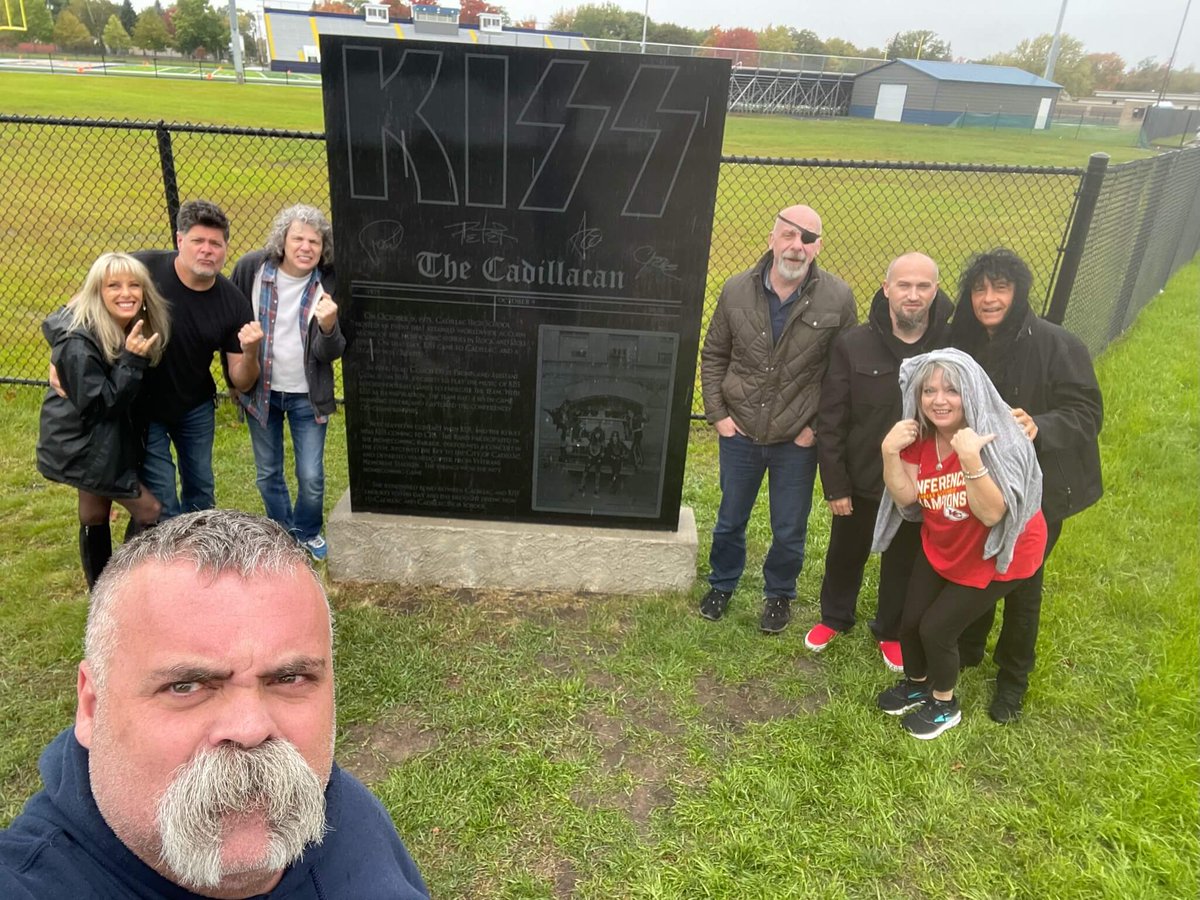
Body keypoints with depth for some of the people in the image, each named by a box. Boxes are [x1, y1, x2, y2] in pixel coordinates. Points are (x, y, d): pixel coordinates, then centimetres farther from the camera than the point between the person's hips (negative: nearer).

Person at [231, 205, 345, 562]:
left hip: (307, 396, -1)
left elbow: (331, 353, -16)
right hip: (260, 390, 2)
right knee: (268, 475, 16)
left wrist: (328, 326, -37)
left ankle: (308, 533, 33)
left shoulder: (329, 284, -15)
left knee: (311, 477, 4)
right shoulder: (251, 267, -13)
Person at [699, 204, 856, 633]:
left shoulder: (837, 298, -10)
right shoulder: (737, 290, -6)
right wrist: (717, 414, -2)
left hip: (798, 440, -1)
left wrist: (820, 426, -8)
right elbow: (713, 356, 4)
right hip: (739, 433, 2)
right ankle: (721, 585, 42)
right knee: (730, 520, 19)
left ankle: (779, 595, 39)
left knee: (789, 532, 13)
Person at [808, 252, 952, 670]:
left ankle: (891, 631, 43)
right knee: (845, 555, 21)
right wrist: (835, 485, -9)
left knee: (904, 564, 19)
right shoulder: (853, 345, -13)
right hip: (861, 479, 1)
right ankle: (834, 618, 47)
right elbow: (830, 421, -10)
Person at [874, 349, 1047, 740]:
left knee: (936, 627, -4)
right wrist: (890, 452, -29)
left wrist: (970, 459, -46)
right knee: (910, 620, 8)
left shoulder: (997, 439, -29)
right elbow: (905, 496, -14)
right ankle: (916, 685, 39)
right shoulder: (920, 436, -10)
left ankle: (945, 704, 26)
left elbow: (991, 513, -34)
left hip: (996, 553, -6)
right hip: (941, 547, 6)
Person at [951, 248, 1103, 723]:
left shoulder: (1057, 345, -18)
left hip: (1037, 488, -3)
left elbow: (1087, 412, -18)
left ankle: (1013, 678, 32)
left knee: (1022, 583, 11)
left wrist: (1040, 427, -37)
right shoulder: (963, 344, -4)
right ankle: (968, 648, 42)